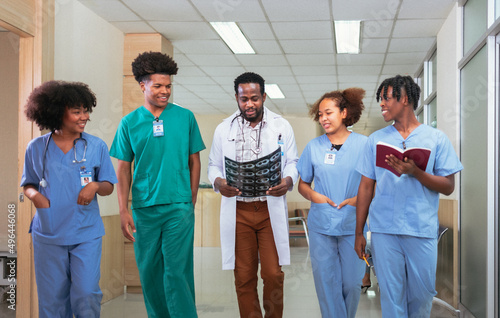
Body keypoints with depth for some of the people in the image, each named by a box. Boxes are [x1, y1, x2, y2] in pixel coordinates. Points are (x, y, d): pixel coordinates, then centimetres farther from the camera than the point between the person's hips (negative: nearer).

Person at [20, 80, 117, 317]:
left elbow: (108, 187, 5)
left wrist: (96, 186, -16)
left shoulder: (96, 146, 1)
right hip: (48, 234, 1)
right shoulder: (36, 148, 2)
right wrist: (34, 195, -10)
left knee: (86, 295, -5)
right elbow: (28, 184, 12)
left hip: (86, 234, -1)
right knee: (52, 298, 9)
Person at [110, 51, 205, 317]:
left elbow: (194, 161, 9)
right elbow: (124, 169, 6)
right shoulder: (129, 123, 5)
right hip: (143, 208, 2)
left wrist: (191, 201, 5)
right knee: (149, 273, 10)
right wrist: (123, 210, -2)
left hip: (179, 207, -2)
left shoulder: (185, 117, 3)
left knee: (177, 273, -6)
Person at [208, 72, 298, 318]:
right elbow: (214, 164, 12)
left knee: (273, 274, -2)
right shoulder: (224, 129, 8)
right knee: (244, 277, 6)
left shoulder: (281, 126, 5)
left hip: (271, 209, -1)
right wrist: (218, 182, -11)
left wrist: (288, 180, -15)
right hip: (238, 210, 1)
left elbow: (292, 162, 8)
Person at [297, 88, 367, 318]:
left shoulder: (363, 144, 3)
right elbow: (302, 184, 15)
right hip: (320, 224, 2)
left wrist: (359, 199, -12)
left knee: (352, 282, 3)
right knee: (326, 282, 1)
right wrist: (313, 195, -6)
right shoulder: (313, 146, 9)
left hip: (352, 224, -1)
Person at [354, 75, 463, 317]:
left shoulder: (436, 138, 5)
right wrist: (359, 232, 6)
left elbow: (448, 187, 1)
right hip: (384, 229, 1)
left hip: (422, 230, -1)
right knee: (391, 293, 3)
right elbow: (366, 187, 10)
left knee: (422, 293, 6)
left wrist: (415, 172, -15)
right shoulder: (376, 139, 10)